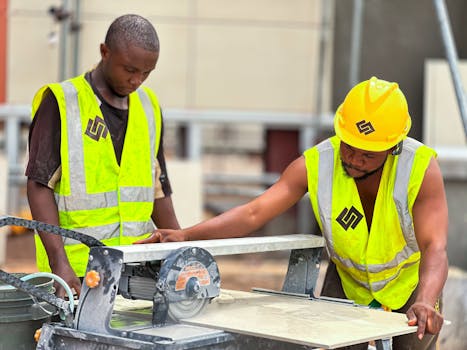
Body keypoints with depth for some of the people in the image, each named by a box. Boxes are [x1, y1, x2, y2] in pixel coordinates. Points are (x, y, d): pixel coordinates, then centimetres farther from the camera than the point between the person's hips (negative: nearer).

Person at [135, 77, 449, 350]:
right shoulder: (315, 164, -25)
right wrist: (186, 235, -46)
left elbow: (435, 247, -39)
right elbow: (253, 213, -31)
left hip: (411, 284, -1)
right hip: (348, 281, 2)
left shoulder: (421, 167, -30)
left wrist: (426, 303, -59)